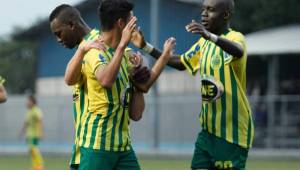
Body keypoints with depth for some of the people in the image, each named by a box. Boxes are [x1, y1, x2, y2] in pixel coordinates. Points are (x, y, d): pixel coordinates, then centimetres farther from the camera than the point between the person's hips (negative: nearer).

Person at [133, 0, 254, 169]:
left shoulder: (235, 37, -12)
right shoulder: (204, 43, 13)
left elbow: (238, 51, -35)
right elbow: (181, 62, 25)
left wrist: (209, 35, -54)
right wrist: (146, 46, 14)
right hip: (208, 129, 7)